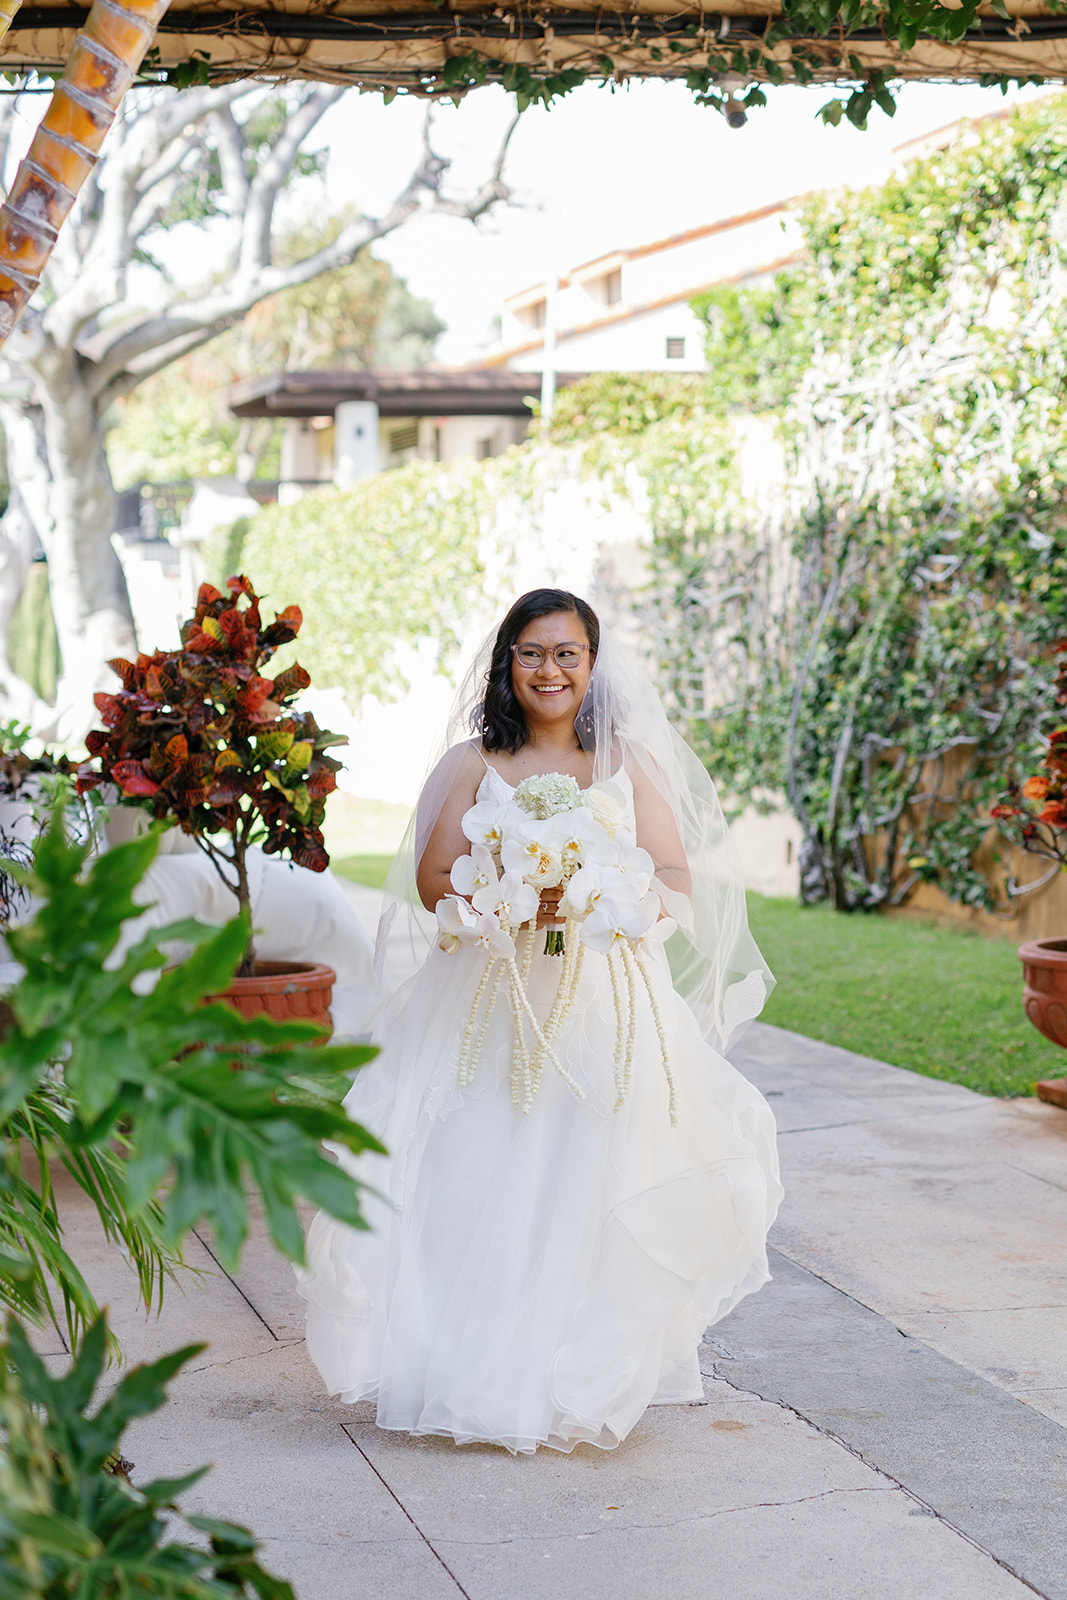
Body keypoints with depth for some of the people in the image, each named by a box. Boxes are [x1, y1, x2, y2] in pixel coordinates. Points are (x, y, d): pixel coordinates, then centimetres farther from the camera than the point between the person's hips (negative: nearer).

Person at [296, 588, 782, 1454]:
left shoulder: (626, 763, 11)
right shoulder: (473, 763, 8)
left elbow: (678, 879, 5)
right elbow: (433, 880, 1)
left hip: (604, 1000, 0)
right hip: (488, 1001, 0)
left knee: (594, 1183, -9)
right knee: (477, 1180, -9)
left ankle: (584, 1372, 3)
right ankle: (475, 1359, 3)